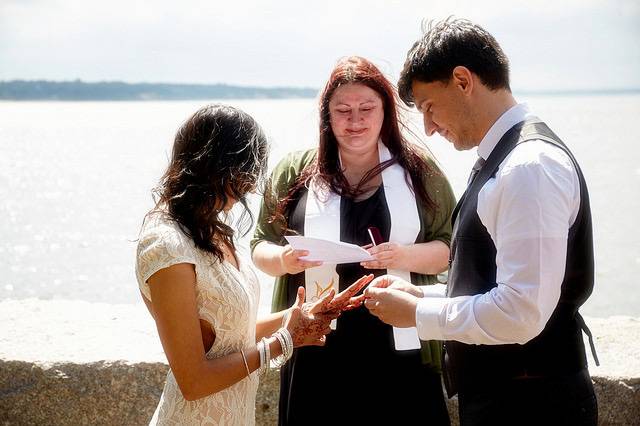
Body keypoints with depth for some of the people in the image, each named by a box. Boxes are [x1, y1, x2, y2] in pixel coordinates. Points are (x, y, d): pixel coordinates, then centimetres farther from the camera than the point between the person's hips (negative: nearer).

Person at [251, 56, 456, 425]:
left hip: (401, 349, 0)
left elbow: (451, 247, 4)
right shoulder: (297, 170, 6)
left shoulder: (418, 170, 4)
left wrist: (406, 256, -16)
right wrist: (283, 260, -13)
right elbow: (261, 246, 10)